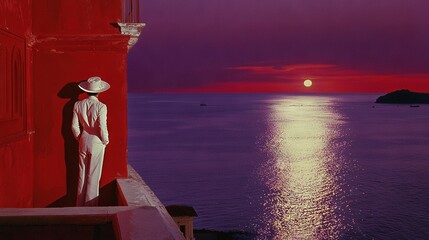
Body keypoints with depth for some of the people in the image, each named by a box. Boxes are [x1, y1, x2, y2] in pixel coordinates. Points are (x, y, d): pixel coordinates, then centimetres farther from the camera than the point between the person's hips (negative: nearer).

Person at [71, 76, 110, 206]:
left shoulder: (78, 105, -3)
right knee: (93, 176, 4)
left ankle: (80, 205, 21)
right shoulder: (101, 106, -17)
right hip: (96, 143, -4)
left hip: (83, 143, 4)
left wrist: (80, 139, 15)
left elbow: (74, 126, 1)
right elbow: (102, 127, -18)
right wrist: (105, 141, -1)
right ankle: (90, 205, 10)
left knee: (82, 175, 14)